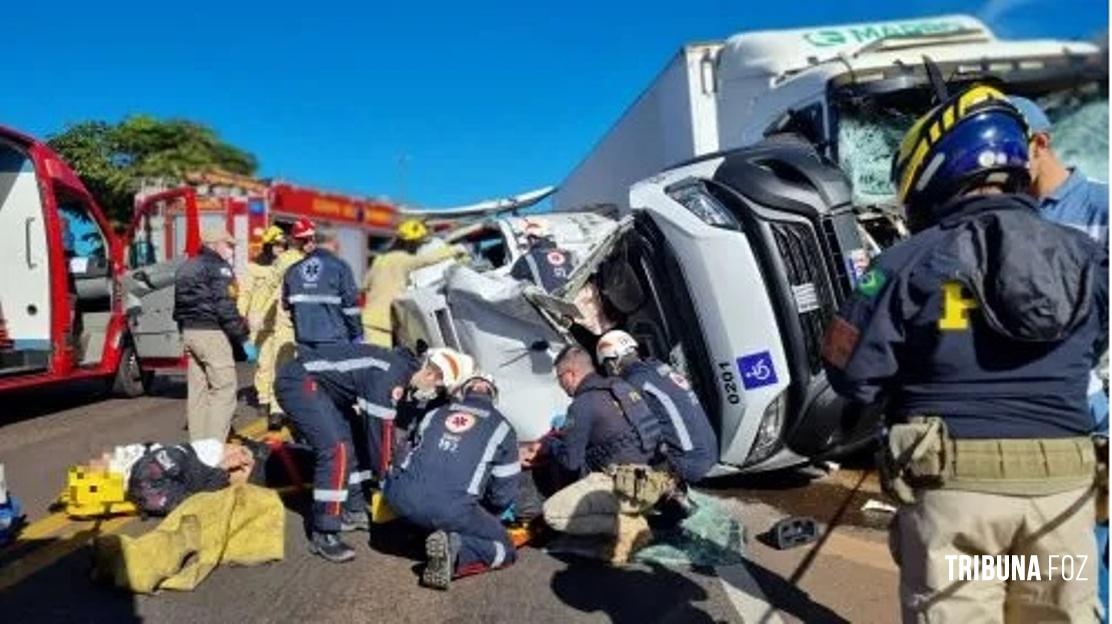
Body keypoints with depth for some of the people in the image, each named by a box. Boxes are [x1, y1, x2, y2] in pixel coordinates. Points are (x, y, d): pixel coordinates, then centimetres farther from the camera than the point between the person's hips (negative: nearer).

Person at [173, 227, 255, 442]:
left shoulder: (187, 267, 18)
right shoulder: (219, 268, -9)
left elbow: (179, 306, 21)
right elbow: (225, 308, -17)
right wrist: (244, 339, -15)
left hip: (189, 331, 9)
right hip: (211, 333, -9)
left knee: (197, 391, 12)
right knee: (224, 389, -7)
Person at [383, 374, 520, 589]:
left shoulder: (435, 415, 25)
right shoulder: (501, 427, 15)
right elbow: (504, 490, 14)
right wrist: (485, 516, 36)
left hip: (401, 498, 5)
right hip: (452, 508, -5)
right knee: (504, 549, 14)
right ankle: (455, 548, -12)